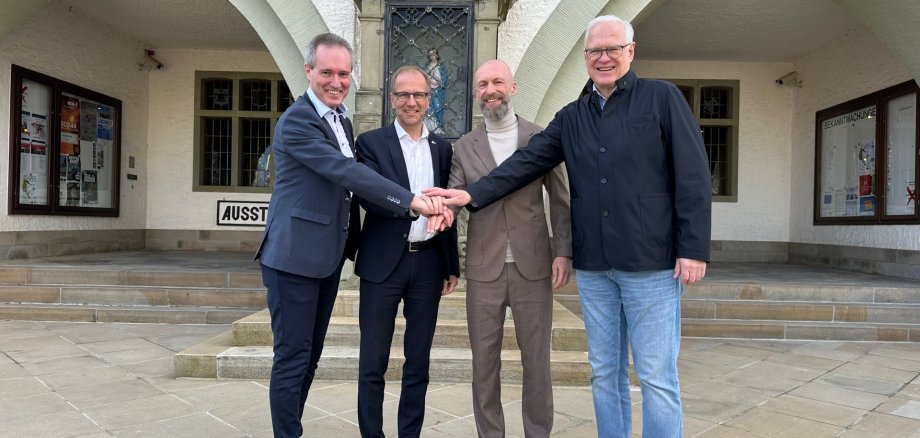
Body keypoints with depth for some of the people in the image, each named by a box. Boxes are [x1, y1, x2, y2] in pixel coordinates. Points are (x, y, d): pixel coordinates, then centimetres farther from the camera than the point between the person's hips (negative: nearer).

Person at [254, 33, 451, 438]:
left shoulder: (341, 119, 12)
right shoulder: (296, 120, -15)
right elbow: (347, 173, -25)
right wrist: (411, 201, -27)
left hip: (328, 257, 8)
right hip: (294, 256, -8)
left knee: (310, 355, 15)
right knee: (293, 356, 0)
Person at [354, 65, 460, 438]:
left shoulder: (441, 147, 11)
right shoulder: (371, 142, 0)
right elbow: (369, 197, -14)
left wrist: (452, 266, 12)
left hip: (429, 262, 3)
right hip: (384, 263, -3)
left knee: (419, 361, 12)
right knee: (373, 361, 4)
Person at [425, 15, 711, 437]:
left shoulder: (662, 98, 0)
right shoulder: (571, 117, 13)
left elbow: (693, 178, -4)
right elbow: (526, 162, 5)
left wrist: (693, 249, -10)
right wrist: (472, 194, -7)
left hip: (651, 263, -4)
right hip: (593, 267, 5)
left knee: (656, 376, 2)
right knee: (604, 373, 13)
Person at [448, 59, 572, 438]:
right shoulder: (465, 146, 8)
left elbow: (560, 200, 5)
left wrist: (564, 252, -3)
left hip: (533, 265, -1)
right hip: (484, 268, 1)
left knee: (536, 360, 8)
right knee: (484, 360, 9)